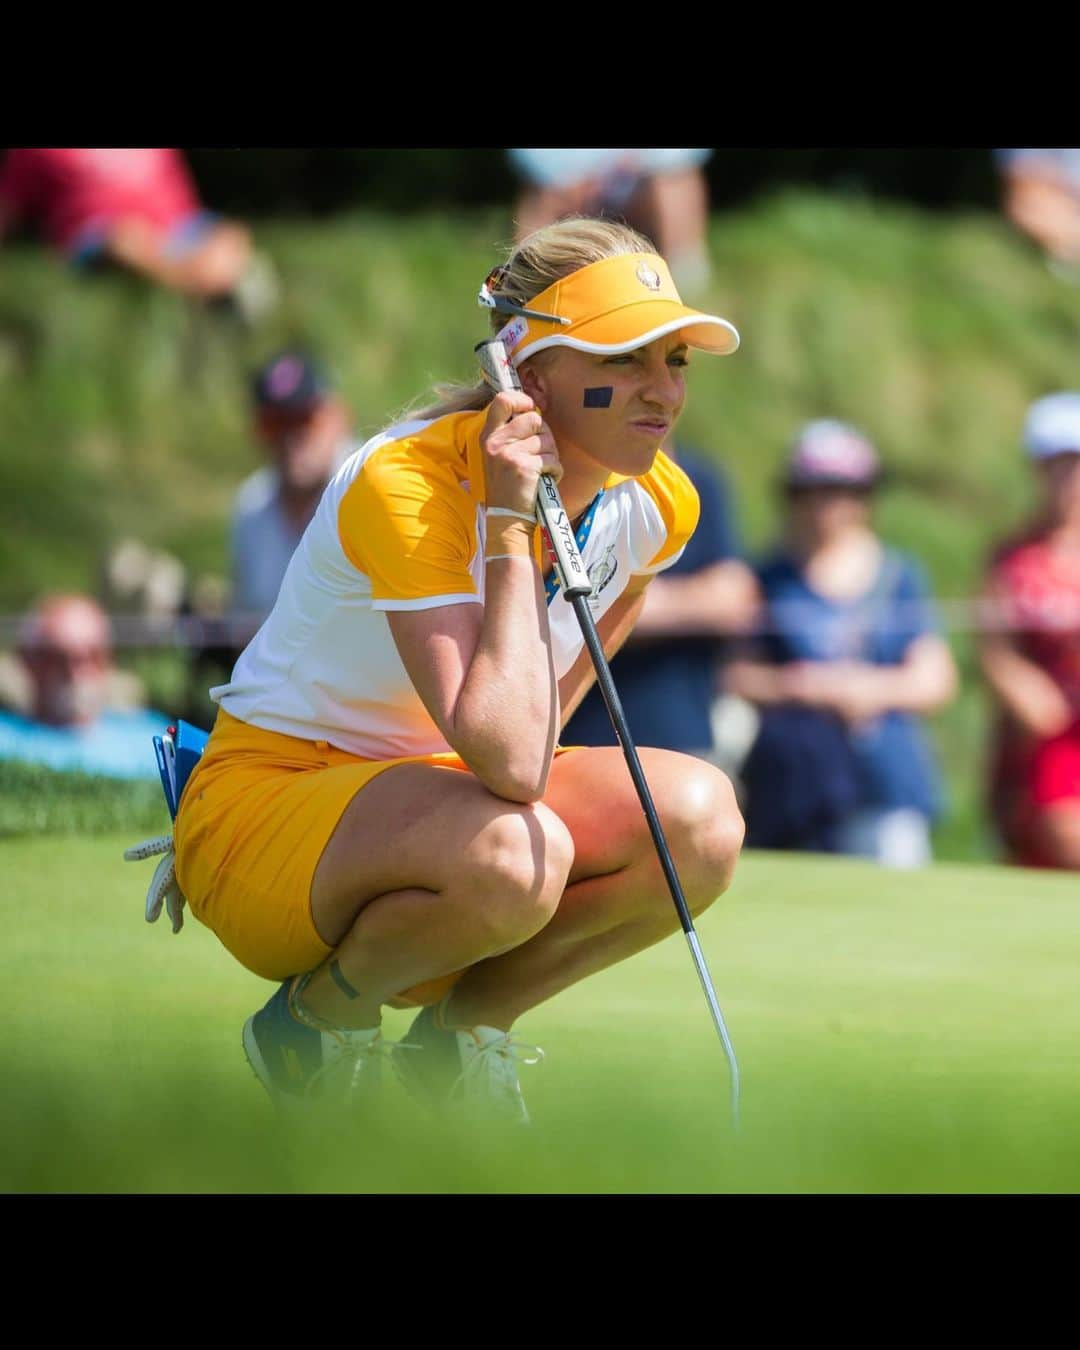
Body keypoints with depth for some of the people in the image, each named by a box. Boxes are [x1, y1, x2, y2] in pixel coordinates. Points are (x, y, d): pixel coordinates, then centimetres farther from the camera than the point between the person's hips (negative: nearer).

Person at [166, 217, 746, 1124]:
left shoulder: (656, 504, -5)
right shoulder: (404, 485, -28)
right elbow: (510, 767, -39)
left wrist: (527, 744, 6)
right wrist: (511, 530, -34)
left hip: (441, 788, 7)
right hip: (269, 794, -7)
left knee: (700, 817, -21)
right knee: (511, 852, -38)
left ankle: (462, 1032, 2)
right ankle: (319, 1017, -7)